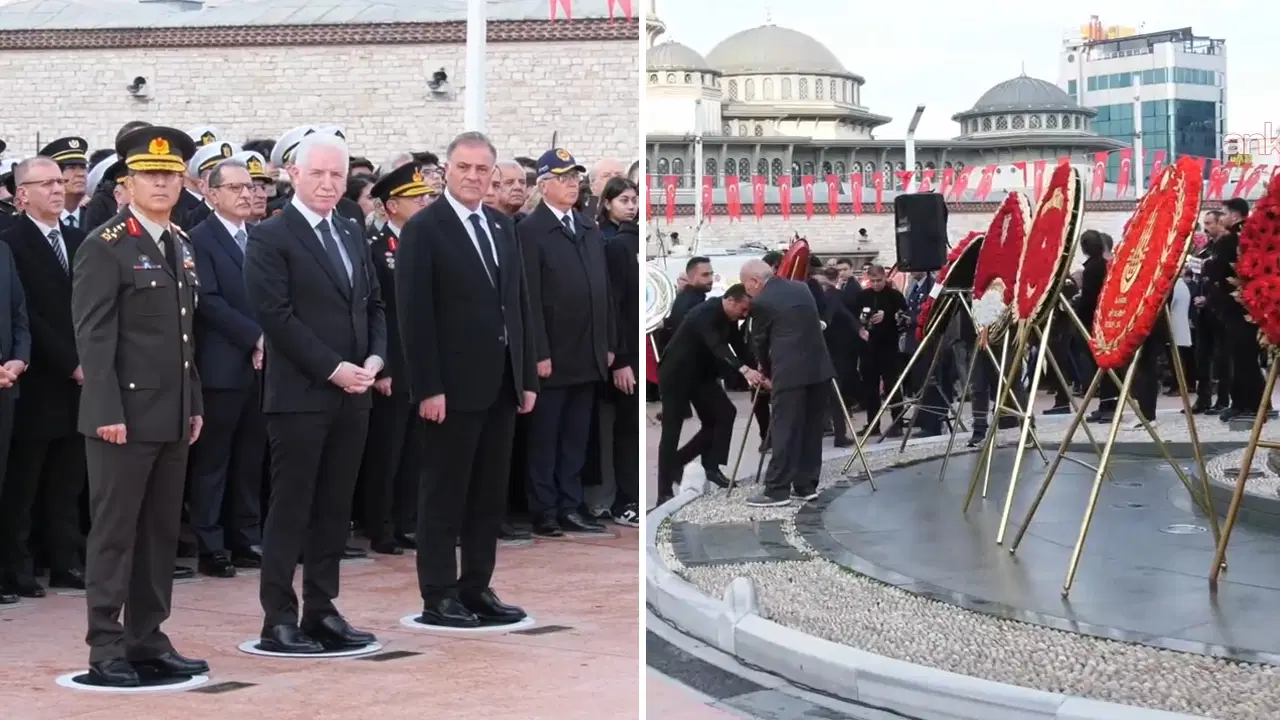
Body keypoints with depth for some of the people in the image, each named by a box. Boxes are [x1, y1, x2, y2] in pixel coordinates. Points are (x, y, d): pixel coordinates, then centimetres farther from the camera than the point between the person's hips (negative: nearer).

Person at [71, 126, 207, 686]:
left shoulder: (181, 245, 15)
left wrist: (194, 405, 15)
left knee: (161, 531, 10)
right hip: (125, 415, -7)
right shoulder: (104, 247, -8)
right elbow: (93, 336, -13)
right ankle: (106, 647, 4)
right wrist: (107, 410, -19)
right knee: (114, 531, -2)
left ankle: (148, 640, 18)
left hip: (172, 417, 7)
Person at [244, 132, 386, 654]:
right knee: (290, 508, -2)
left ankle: (321, 611, 17)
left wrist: (374, 360, -1)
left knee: (335, 508, 10)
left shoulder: (353, 234, 15)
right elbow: (276, 315, -14)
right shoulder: (270, 238, -6)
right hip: (299, 395, -6)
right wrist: (334, 369, -16)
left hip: (353, 395, 7)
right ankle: (279, 619, 4)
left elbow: (373, 304, 17)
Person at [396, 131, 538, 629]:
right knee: (444, 495, 1)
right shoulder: (423, 229, -7)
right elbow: (415, 314, -12)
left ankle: (477, 588, 17)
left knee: (490, 495, 10)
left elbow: (519, 304, 14)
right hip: (453, 386, -7)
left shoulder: (503, 227, 13)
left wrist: (528, 377, 10)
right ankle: (438, 597, 6)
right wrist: (428, 388, -17)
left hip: (501, 385, 7)